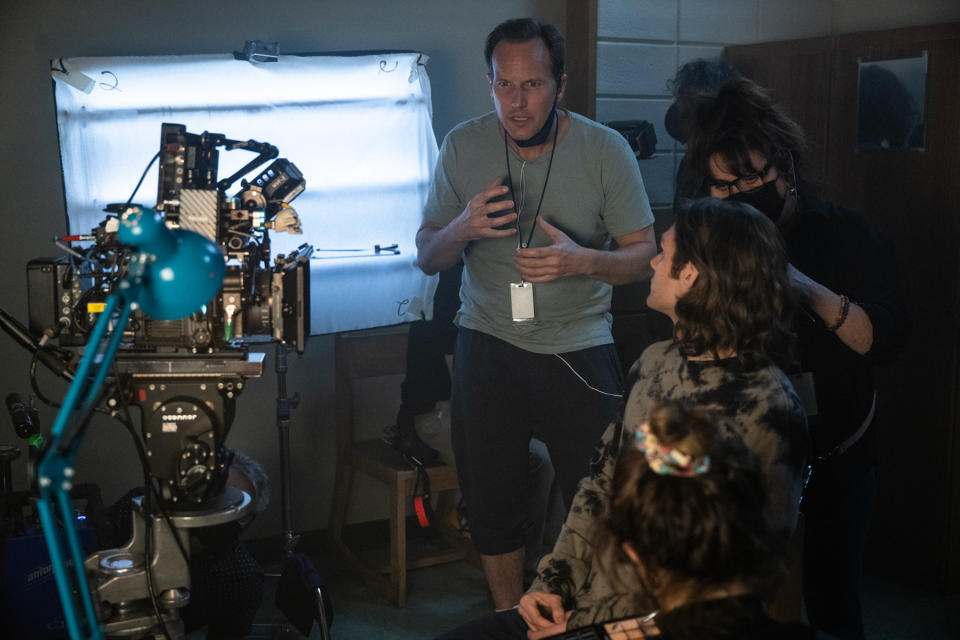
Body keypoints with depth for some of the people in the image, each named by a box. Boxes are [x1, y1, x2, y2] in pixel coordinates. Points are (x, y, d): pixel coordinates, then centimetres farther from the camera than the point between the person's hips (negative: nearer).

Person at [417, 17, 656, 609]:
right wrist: (462, 229, -20)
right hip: (488, 344, 2)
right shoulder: (464, 146, -3)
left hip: (579, 347, -2)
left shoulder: (605, 150, -8)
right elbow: (427, 257, 3)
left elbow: (645, 255, -4)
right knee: (491, 502, 11)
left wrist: (583, 261, -25)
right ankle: (511, 620, 34)